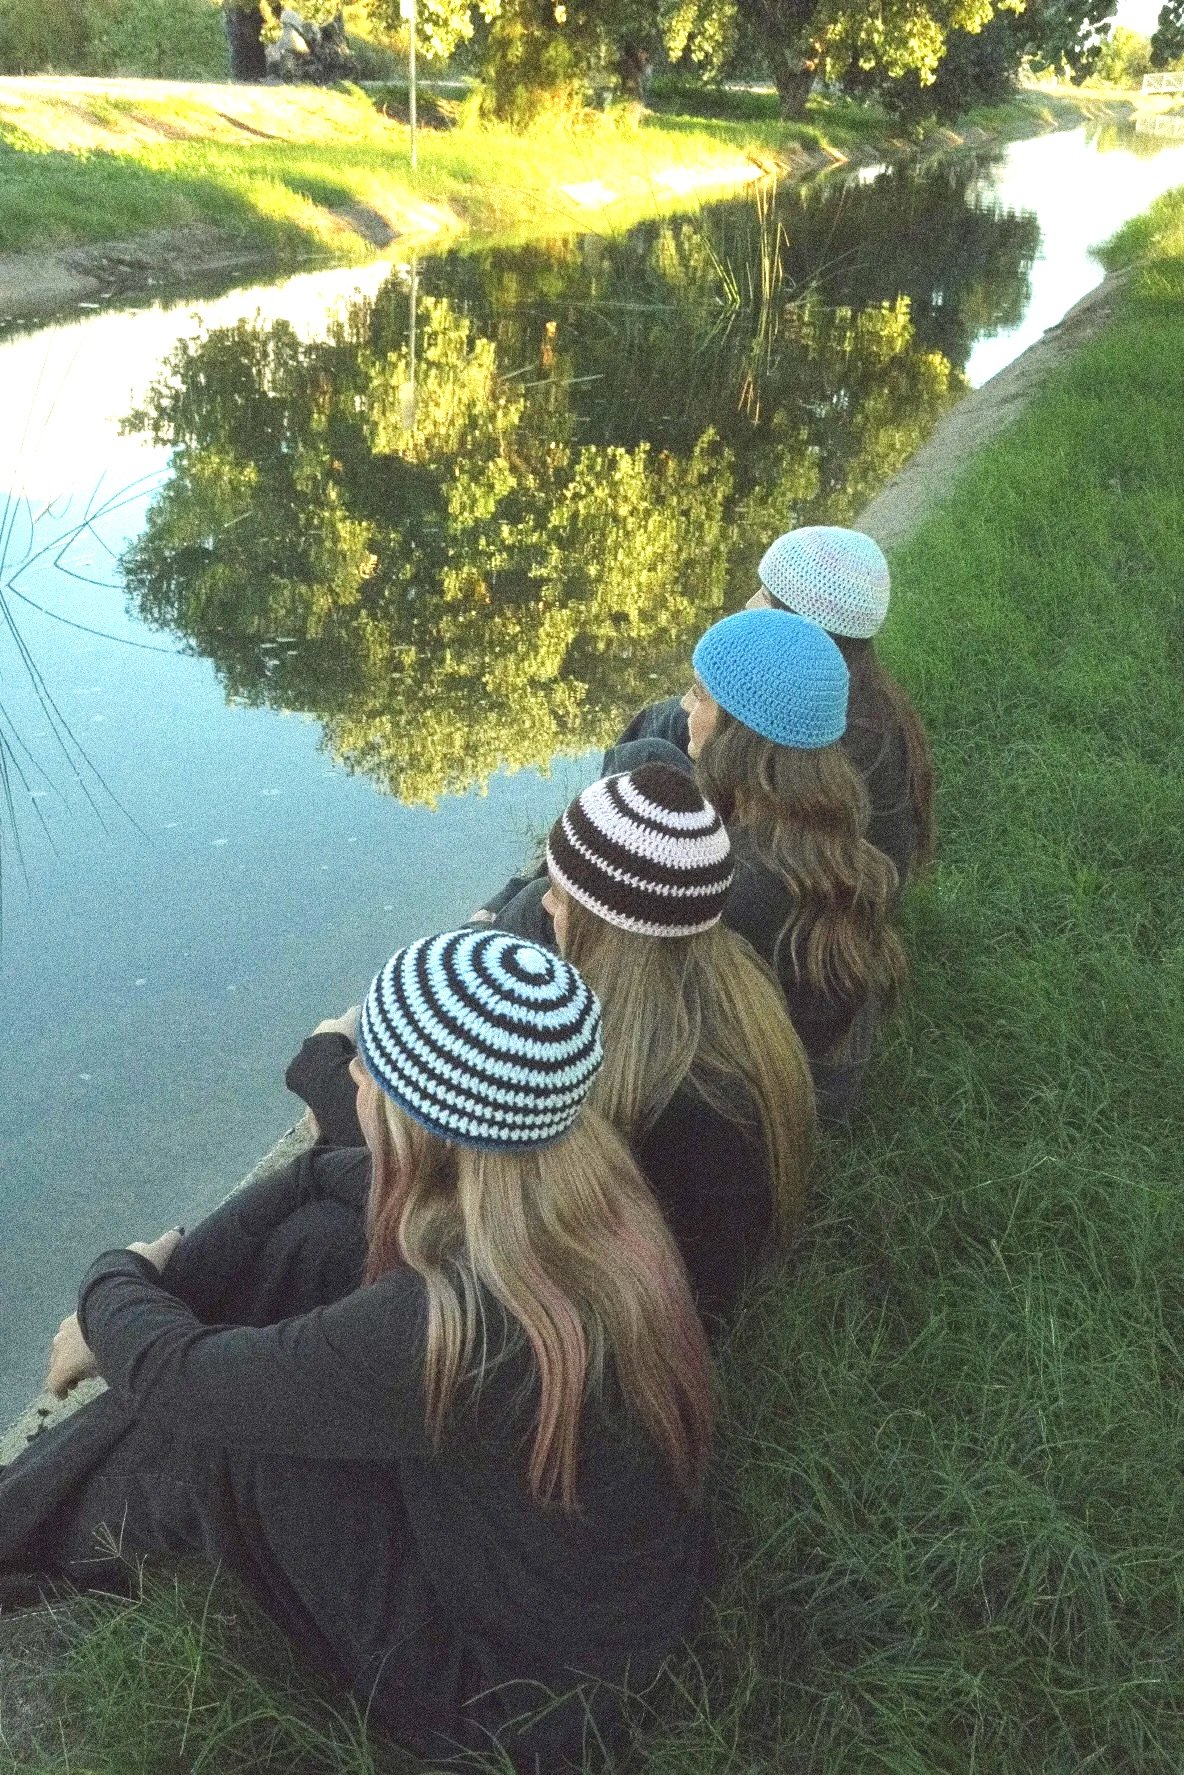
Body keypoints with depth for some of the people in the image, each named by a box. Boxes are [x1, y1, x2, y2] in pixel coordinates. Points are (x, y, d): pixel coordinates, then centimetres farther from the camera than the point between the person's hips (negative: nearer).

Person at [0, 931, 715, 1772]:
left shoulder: (443, 1328, -38)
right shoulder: (592, 1176, -16)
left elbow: (175, 1376, -21)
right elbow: (322, 1176, 1)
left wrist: (116, 1281, 0)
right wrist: (161, 1285, -1)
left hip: (526, 1683, -7)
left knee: (202, 1428, -9)